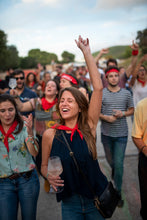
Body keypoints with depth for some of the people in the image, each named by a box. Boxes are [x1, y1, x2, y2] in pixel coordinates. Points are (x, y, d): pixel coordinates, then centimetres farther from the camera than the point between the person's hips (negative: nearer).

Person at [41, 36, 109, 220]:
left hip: (95, 199, 0)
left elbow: (98, 88, -19)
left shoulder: (88, 127, -12)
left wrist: (86, 53, -18)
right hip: (70, 203, 0)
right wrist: (49, 176, -18)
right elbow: (44, 165, 5)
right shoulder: (50, 135, -10)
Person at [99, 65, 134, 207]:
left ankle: (118, 192, 11)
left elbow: (132, 110, 9)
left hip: (121, 134, -1)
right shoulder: (101, 93, -4)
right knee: (110, 160, 20)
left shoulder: (126, 93, 1)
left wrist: (123, 114, -12)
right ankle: (114, 171, 55)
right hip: (106, 133, 1)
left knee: (119, 164, -4)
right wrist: (106, 117, -19)